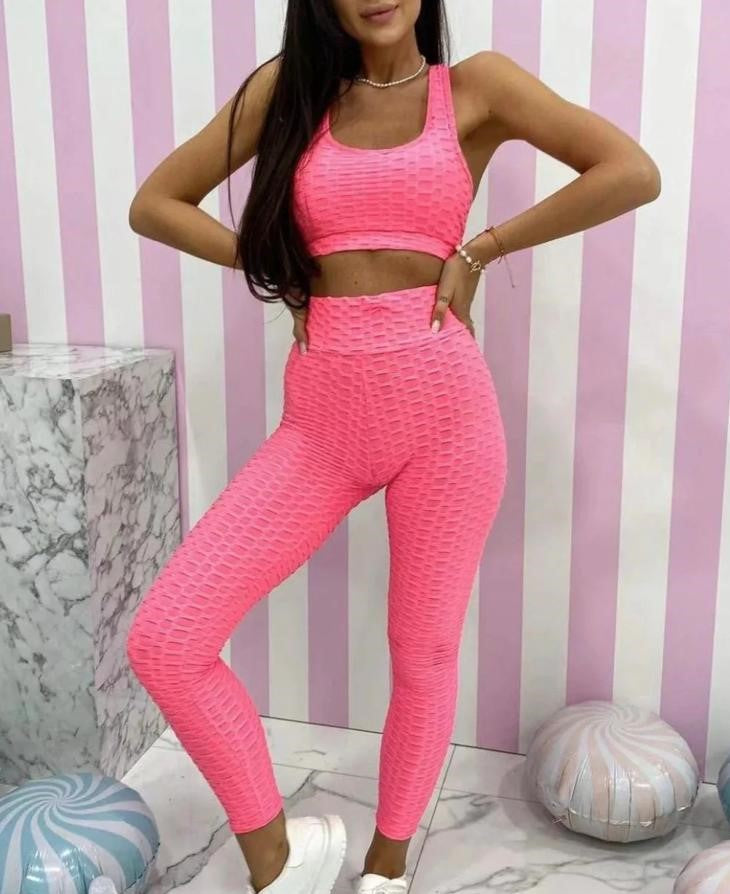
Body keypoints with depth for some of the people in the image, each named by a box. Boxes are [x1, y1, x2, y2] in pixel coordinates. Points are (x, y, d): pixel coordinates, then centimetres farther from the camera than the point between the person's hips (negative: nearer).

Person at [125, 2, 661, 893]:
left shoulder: (476, 85, 5)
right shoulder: (288, 86, 10)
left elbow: (634, 174, -7)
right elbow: (154, 203, 11)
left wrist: (480, 249, -5)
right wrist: (283, 271, 1)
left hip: (442, 403, -2)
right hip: (322, 418, 2)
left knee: (423, 652, 9)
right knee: (162, 640, -7)